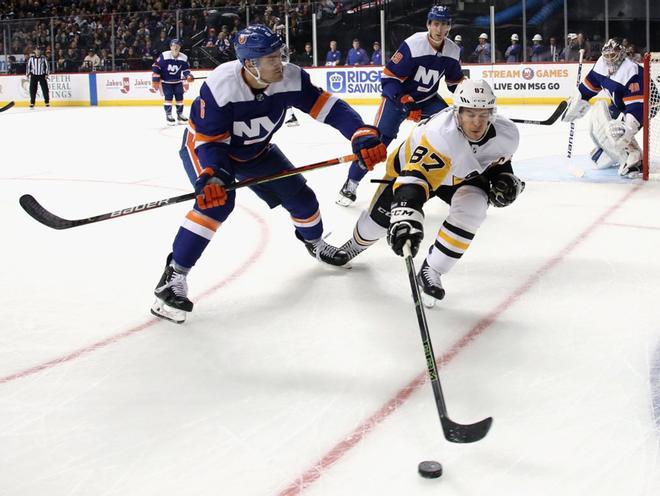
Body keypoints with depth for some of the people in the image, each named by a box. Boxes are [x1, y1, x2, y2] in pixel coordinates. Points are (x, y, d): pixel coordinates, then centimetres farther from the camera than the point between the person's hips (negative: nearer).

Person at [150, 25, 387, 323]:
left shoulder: (290, 79, -26)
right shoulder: (220, 86, -36)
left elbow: (329, 108, -25)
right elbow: (209, 140, -31)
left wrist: (363, 134, -39)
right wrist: (211, 176, -49)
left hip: (255, 151, 5)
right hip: (204, 145, -5)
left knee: (300, 196, 4)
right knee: (217, 201, -31)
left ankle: (314, 242, 39)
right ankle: (174, 275, -23)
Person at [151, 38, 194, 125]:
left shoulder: (183, 57, -6)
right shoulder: (164, 56, -17)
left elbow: (185, 69, 6)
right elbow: (156, 66, -12)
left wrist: (188, 76, -14)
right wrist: (155, 79, -15)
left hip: (178, 81, 4)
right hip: (166, 81, -4)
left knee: (180, 97, 2)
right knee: (168, 98, -10)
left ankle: (180, 114, 15)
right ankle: (168, 115, -2)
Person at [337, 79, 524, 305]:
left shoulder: (507, 134, -27)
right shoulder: (441, 133, -46)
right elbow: (414, 178, -55)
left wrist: (505, 179, -20)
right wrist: (406, 217, -70)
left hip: (463, 176, 3)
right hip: (412, 163, -3)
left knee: (472, 209, -27)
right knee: (381, 217, 8)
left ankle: (430, 271, -10)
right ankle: (357, 244, 48)